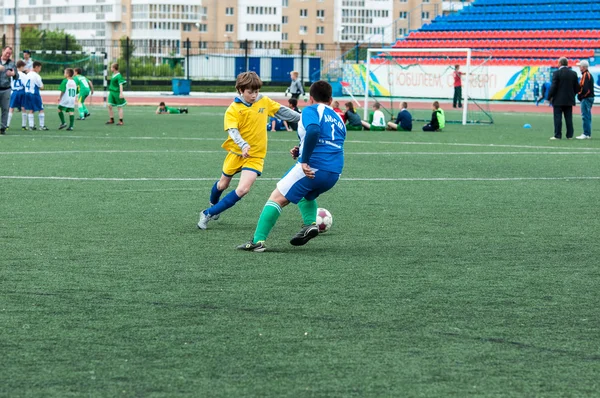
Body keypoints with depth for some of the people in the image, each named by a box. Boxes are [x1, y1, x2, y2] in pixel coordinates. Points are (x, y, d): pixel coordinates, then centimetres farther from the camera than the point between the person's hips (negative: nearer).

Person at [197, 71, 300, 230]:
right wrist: (243, 146, -42)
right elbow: (233, 131, -25)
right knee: (223, 185, 18)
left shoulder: (264, 102, -2)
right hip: (236, 152, -1)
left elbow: (282, 111, 12)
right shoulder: (233, 109, -14)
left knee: (243, 189, -17)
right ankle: (213, 204, 53)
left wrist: (300, 118, 16)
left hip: (255, 155, 1)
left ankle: (208, 214, -7)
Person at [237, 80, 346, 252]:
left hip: (312, 168, -7)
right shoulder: (338, 119, 23)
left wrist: (304, 161, -19)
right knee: (307, 194, 36)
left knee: (277, 198, -1)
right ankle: (310, 223, 12)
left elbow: (313, 131, -22)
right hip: (334, 173, 7)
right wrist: (301, 152, 23)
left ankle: (258, 241, -10)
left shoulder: (311, 110, 1)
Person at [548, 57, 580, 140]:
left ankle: (557, 135, -4)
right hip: (569, 100, 5)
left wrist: (549, 97, -3)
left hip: (558, 100, -5)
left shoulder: (557, 73, -11)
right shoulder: (573, 74, 4)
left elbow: (553, 87, -13)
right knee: (569, 118, 8)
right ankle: (569, 135, 8)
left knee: (558, 118, -2)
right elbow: (577, 88, 6)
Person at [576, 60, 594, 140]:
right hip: (590, 97, 10)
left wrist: (579, 96, -11)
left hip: (586, 98, -10)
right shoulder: (589, 75, 17)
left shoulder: (585, 75, -15)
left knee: (585, 116, -9)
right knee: (587, 116, 13)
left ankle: (586, 134, -9)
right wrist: (580, 95, 11)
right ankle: (588, 134, 17)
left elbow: (584, 88, -23)